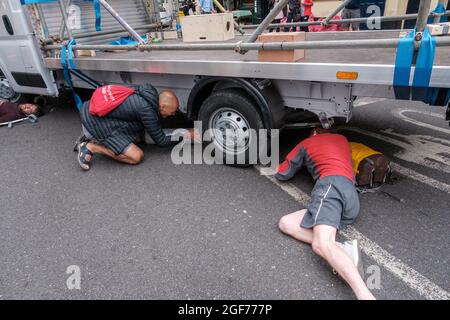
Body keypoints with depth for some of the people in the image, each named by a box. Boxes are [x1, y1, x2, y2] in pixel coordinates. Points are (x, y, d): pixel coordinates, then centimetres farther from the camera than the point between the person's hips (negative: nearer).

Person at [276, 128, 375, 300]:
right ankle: (342, 249, -19)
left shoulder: (306, 143, 23)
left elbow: (281, 175, 29)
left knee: (321, 245, -26)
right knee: (285, 223, 2)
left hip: (332, 185, -6)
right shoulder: (342, 139, 36)